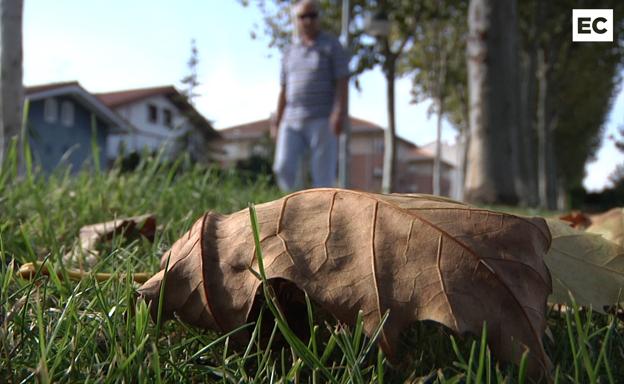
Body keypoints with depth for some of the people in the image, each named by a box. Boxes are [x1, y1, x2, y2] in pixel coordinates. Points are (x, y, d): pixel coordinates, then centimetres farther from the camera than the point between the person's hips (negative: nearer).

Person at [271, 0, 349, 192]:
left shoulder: (332, 46, 1)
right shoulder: (290, 51, 15)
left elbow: (343, 82, -8)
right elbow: (284, 89, 16)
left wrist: (340, 113, -21)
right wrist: (277, 120, 10)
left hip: (322, 121, -4)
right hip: (293, 122, 4)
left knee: (322, 175, -6)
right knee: (283, 168, -9)